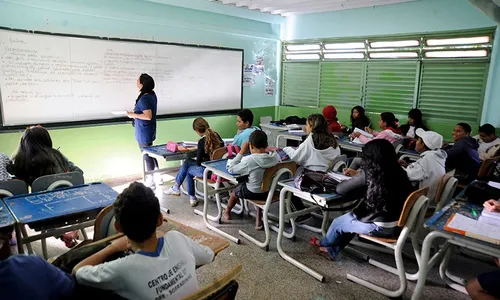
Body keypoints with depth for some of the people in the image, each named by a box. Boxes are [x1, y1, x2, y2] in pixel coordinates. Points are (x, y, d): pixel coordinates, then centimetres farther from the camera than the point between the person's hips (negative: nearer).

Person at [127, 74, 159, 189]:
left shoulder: (144, 99, -23)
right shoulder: (152, 95, 5)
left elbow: (148, 116, -29)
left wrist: (133, 115, -19)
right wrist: (136, 113, 14)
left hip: (144, 133, -9)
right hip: (150, 130, 9)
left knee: (147, 156, 3)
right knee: (150, 153, 21)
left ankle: (151, 182, 16)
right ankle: (157, 176, 32)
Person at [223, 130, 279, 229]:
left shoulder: (248, 160, -28)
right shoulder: (275, 156, -15)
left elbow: (231, 169, -16)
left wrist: (241, 152, -16)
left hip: (252, 193, -4)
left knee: (236, 190, 27)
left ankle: (227, 212, 56)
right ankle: (258, 220, 34)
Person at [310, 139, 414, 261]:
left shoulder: (368, 173, -21)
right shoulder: (398, 172, -2)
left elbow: (340, 189, -11)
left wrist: (354, 178, 8)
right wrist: (358, 175, 23)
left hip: (380, 227, -7)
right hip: (398, 224, 7)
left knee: (338, 223, 18)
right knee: (351, 217, 27)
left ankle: (324, 244, 48)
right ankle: (332, 251, 39)